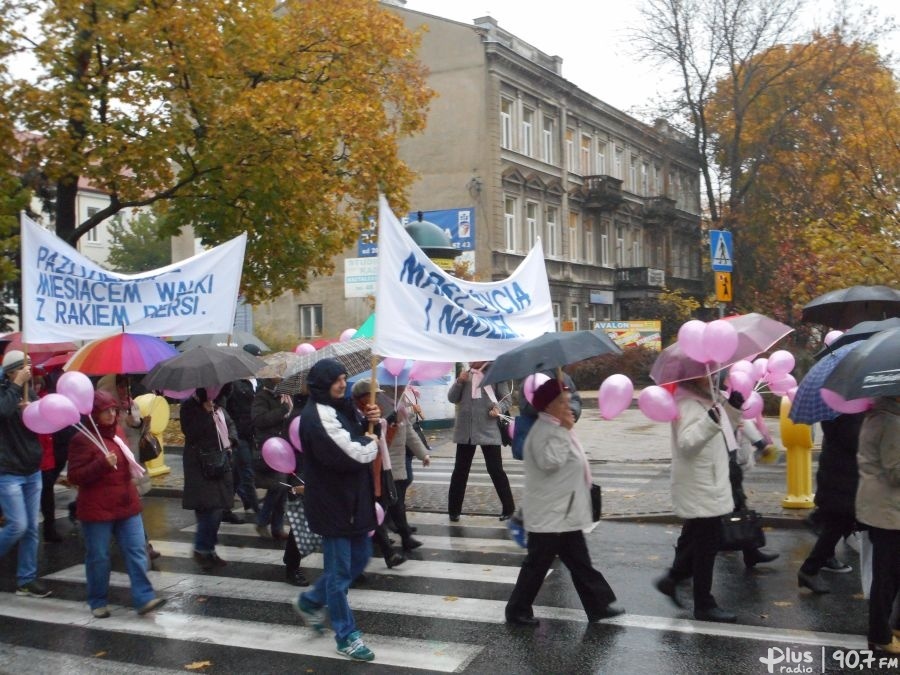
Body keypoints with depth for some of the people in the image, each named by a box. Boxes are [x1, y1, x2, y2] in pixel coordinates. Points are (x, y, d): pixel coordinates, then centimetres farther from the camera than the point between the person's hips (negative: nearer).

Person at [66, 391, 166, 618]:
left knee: (137, 551, 0)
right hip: (97, 509, -6)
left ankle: (144, 598, 1)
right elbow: (74, 476, -15)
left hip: (126, 504, 6)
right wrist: (102, 464, -25)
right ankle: (98, 602, 20)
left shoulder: (117, 432, 10)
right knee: (98, 557, 5)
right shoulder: (82, 439, -11)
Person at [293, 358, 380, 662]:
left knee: (360, 557, 20)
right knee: (340, 570, 3)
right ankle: (347, 636, 16)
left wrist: (371, 421, -3)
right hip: (334, 502, -10)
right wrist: (370, 443, -8)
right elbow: (351, 454, -28)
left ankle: (311, 601, 36)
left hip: (352, 498, 10)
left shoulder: (340, 407, 9)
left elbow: (361, 433, 19)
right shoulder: (317, 416, -21)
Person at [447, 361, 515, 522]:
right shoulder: (465, 375, 9)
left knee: (495, 470, 0)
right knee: (460, 470, 9)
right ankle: (454, 510, 18)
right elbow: (452, 398, 6)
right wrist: (459, 382, -10)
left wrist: (498, 408, -21)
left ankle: (508, 508, 13)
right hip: (465, 431, 4)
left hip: (488, 431, -4)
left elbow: (506, 399, -1)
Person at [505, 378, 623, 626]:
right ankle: (517, 611, 13)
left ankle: (598, 605, 21)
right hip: (549, 515, -10)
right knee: (537, 564, 1)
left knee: (580, 563, 14)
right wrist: (564, 431, -27)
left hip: (565, 513, 10)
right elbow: (549, 461, -33)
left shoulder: (555, 428, 14)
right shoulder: (544, 430, -19)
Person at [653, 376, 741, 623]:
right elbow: (686, 442, -30)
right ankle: (704, 605, 9)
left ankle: (672, 579, 35)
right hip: (699, 489, -10)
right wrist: (710, 422, -44)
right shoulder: (687, 405, -19)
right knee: (706, 546, -1)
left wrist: (733, 407, 5)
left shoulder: (708, 400, 12)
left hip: (710, 485, 10)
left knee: (693, 539, 20)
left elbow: (722, 431, 21)